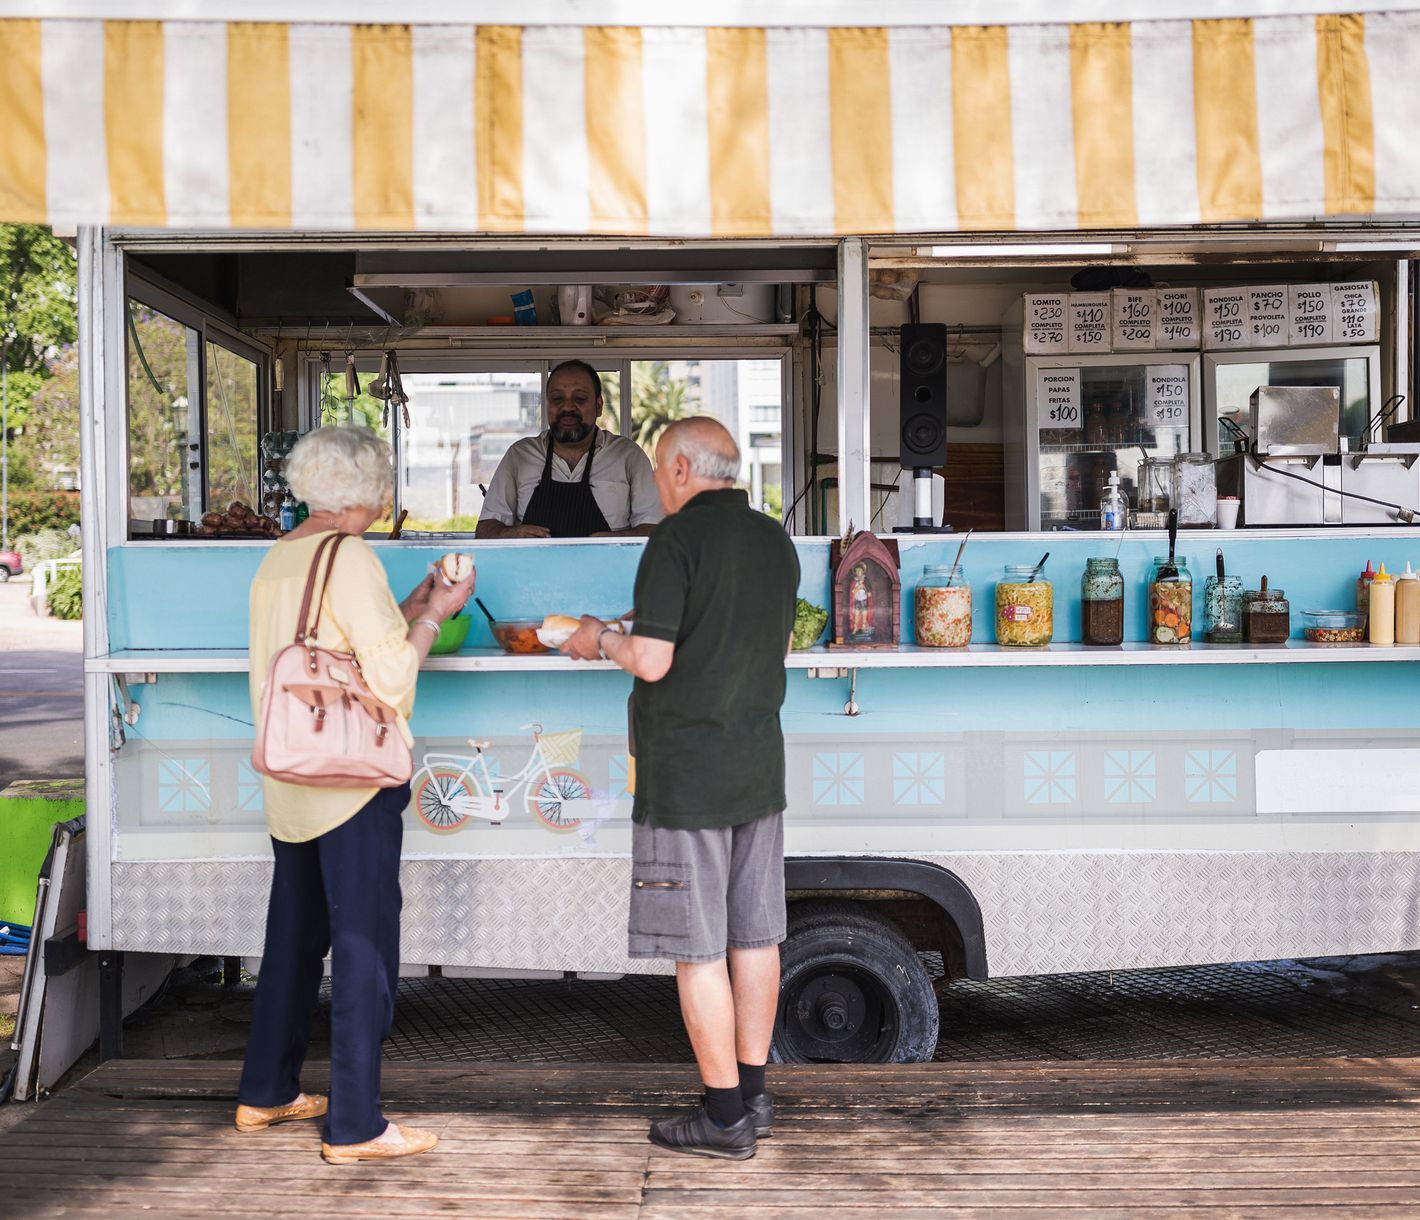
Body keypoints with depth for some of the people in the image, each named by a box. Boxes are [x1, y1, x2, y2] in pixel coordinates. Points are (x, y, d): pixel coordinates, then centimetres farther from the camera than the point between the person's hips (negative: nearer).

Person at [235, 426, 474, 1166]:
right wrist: (434, 615, -3)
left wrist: (409, 610, 14)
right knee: (364, 943, -2)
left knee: (294, 933, 18)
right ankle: (353, 1126, 4)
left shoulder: (279, 558, 10)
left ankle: (266, 1092, 30)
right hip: (353, 775, -9)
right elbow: (390, 676, -17)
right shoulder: (348, 556, -15)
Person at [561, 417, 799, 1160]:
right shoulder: (776, 541, 10)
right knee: (754, 938, 13)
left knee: (697, 951, 1)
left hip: (685, 777, -7)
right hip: (760, 768, 8)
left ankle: (723, 1118, 8)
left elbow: (652, 660, -19)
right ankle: (752, 1096, 22)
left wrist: (600, 639, 1)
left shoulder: (677, 538, -13)